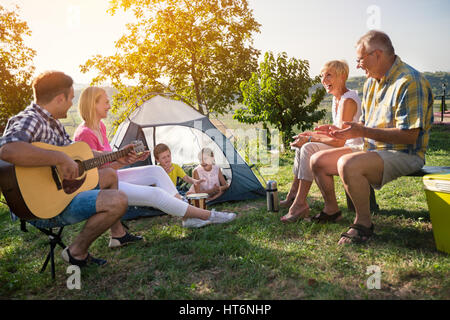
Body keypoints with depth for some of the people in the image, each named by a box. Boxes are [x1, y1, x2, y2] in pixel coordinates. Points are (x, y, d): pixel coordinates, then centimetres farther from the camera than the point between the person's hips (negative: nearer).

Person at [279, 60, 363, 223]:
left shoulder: (348, 100, -19)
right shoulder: (337, 98, 12)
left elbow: (339, 141, -23)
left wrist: (311, 138, -15)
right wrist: (313, 133, 6)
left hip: (355, 149, -11)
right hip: (345, 147, 11)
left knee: (308, 148, -24)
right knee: (302, 145, 11)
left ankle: (300, 205, -22)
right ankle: (293, 195, 16)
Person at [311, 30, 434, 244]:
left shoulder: (409, 82, -17)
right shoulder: (372, 82, 13)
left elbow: (409, 136, -24)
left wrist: (363, 132, -26)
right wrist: (342, 131, 3)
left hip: (404, 154, -9)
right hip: (373, 149, 9)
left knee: (348, 164, -35)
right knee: (317, 161, 3)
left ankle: (364, 223, -15)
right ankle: (331, 210, 21)